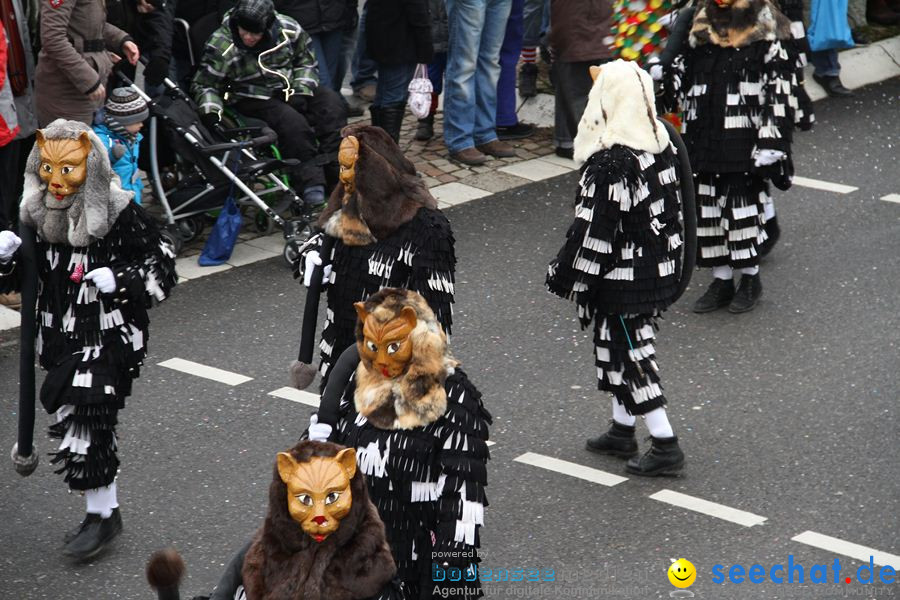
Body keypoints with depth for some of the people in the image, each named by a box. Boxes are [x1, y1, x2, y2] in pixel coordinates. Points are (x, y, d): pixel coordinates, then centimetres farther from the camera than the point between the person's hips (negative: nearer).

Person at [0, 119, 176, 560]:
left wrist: (119, 280, -22)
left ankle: (102, 516, 4)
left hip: (109, 337, -6)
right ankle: (104, 511, 27)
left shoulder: (120, 214, -14)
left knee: (86, 423, -12)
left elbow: (162, 269, -7)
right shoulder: (38, 216, 2)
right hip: (61, 338, 6)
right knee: (72, 419, 12)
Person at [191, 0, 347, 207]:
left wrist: (300, 92, -7)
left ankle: (336, 172, -16)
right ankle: (310, 181, -25)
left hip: (291, 90, 4)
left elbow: (306, 61, 6)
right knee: (291, 121, -31)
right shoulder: (222, 46, -17)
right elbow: (205, 85, -8)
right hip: (253, 99, -4)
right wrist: (210, 111, -25)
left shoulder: (288, 29, -10)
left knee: (331, 103, -18)